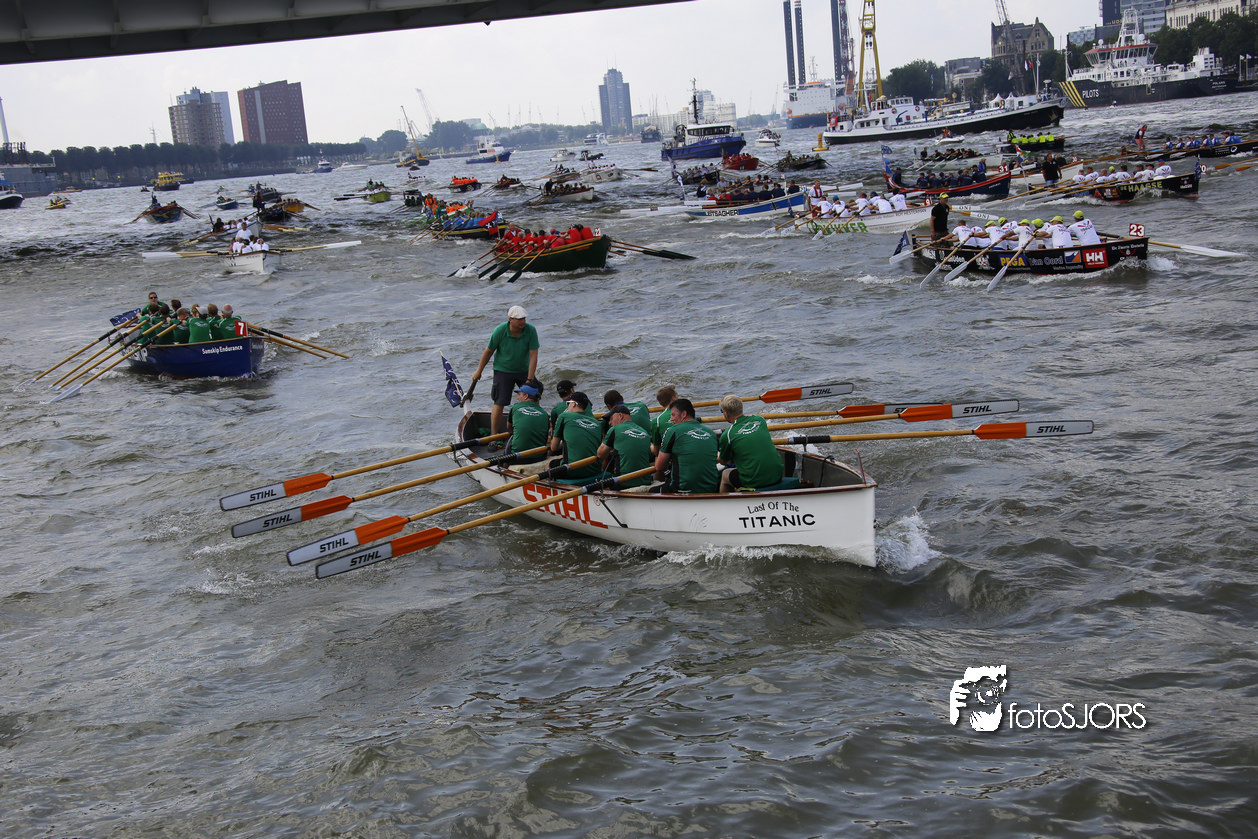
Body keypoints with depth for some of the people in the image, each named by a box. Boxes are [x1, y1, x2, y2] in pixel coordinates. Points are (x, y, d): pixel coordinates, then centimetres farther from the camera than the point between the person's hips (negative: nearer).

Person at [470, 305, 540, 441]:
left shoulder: (531, 330, -19)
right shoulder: (500, 331, -21)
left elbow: (533, 356, -17)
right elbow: (488, 351, -6)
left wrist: (530, 380, -20)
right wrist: (479, 371, 3)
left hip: (524, 370, 3)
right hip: (503, 370, -2)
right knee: (499, 403, -8)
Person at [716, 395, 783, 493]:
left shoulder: (727, 435, -8)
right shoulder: (760, 420, 5)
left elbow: (723, 461, 10)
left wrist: (718, 454, 35)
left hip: (754, 482, -5)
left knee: (725, 474, 24)